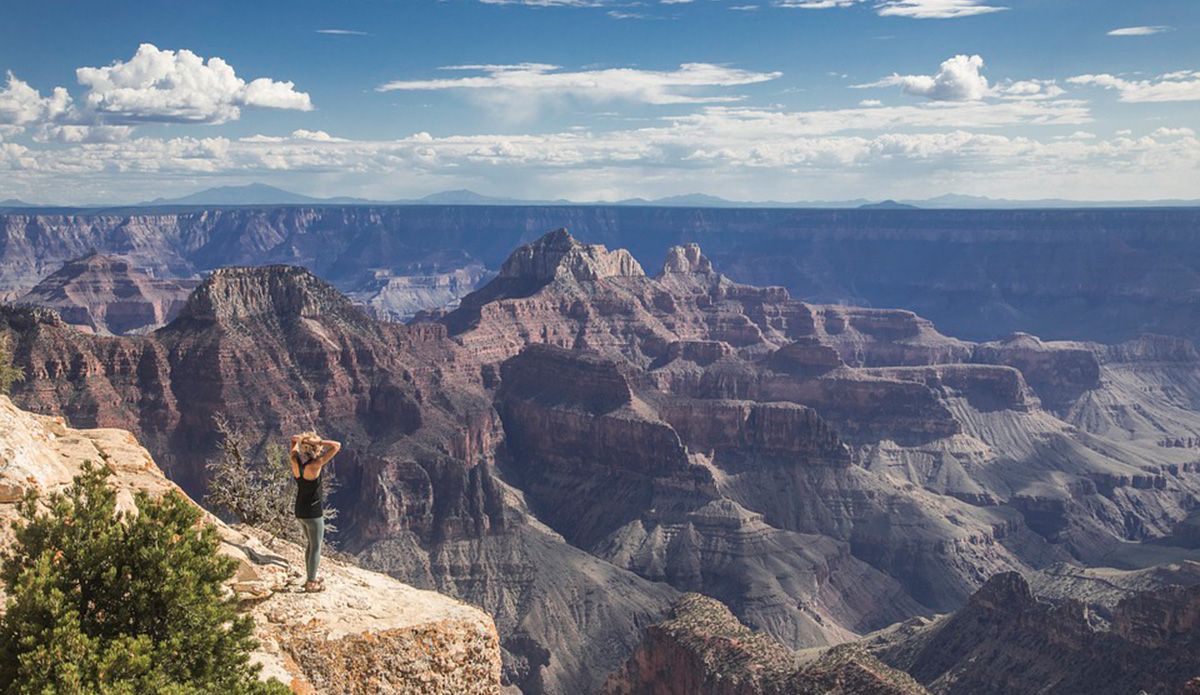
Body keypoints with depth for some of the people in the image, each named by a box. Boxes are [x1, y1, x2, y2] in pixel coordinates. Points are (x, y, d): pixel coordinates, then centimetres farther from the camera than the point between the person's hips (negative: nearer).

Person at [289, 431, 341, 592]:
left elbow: (294, 444, 15)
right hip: (313, 512, -7)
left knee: (310, 544, 23)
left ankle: (311, 578, 34)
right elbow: (337, 446, -24)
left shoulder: (295, 460, -5)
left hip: (300, 511, 8)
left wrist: (300, 439, -6)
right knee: (316, 547, 7)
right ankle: (311, 583, 15)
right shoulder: (314, 465, -24)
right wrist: (318, 441, -22)